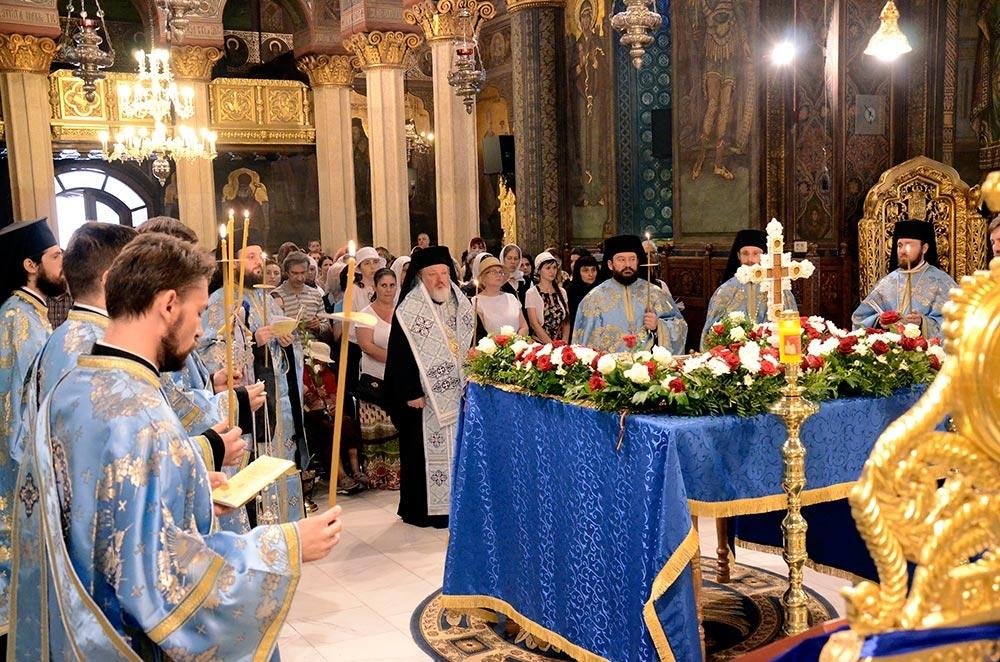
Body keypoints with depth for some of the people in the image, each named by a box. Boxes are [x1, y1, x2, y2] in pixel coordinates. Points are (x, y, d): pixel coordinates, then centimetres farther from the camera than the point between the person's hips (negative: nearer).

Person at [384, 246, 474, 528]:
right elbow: (399, 355, -13)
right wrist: (410, 393, -17)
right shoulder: (408, 311, -11)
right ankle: (422, 507, 12)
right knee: (425, 449, 1)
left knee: (457, 446, 11)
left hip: (457, 391, 6)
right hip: (425, 396, -6)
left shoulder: (461, 305, 9)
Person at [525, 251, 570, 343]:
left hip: (561, 342, 3)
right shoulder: (531, 293, -1)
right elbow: (534, 324, -6)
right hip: (541, 343, -3)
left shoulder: (562, 292, 11)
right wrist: (551, 344, -11)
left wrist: (564, 342, -3)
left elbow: (566, 320, 10)